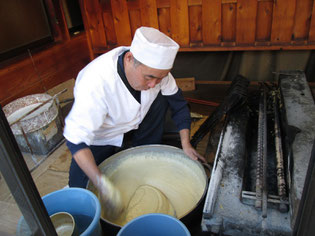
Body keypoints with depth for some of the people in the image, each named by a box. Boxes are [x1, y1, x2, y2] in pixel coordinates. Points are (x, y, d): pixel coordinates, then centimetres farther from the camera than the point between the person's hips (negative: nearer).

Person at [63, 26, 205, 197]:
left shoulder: (153, 68, -23)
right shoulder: (95, 81, -39)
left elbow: (177, 102, -10)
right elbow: (76, 138, -36)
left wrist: (186, 145, -16)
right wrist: (102, 184, -44)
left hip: (134, 123, 4)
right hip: (101, 137, -4)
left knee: (161, 98, -19)